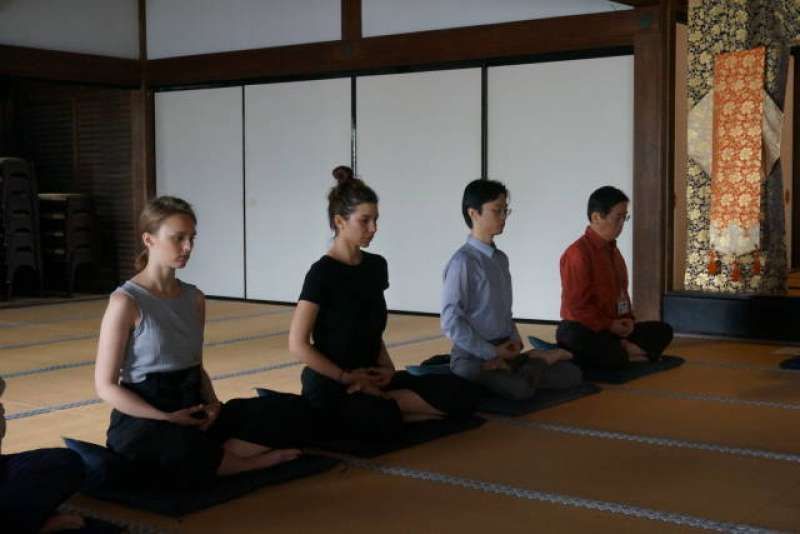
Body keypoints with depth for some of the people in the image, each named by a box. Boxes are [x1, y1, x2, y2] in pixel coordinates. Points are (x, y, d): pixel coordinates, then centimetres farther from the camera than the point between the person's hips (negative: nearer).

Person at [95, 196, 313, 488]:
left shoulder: (194, 298, 11)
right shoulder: (125, 302, -10)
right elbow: (106, 385, -10)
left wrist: (212, 404, -4)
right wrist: (166, 418, -19)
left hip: (192, 412, 6)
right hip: (142, 421, -6)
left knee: (294, 411, -13)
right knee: (185, 450, -43)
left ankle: (211, 456, -19)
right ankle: (254, 459, -13)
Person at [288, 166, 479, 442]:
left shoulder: (376, 266, 9)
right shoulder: (322, 272, -12)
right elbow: (298, 344, -15)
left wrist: (386, 367, 1)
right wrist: (347, 377, -12)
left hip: (369, 378, 7)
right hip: (330, 388, -7)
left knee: (460, 394, -10)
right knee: (382, 422, -41)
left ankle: (378, 403, -7)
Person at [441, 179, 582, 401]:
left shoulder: (501, 259, 11)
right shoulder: (463, 261, -14)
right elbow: (451, 322, -17)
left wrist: (514, 340, 2)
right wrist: (492, 353, -13)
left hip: (503, 351, 7)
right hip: (473, 357, -6)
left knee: (571, 373, -4)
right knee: (520, 389, -31)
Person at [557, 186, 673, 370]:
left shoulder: (613, 250, 14)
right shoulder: (578, 253, -17)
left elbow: (621, 291, 22)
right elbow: (576, 305, -20)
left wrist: (627, 319, 3)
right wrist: (608, 325, -17)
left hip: (612, 327, 10)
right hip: (581, 330, -10)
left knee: (663, 330, 7)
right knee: (613, 357, -39)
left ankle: (621, 349, -13)